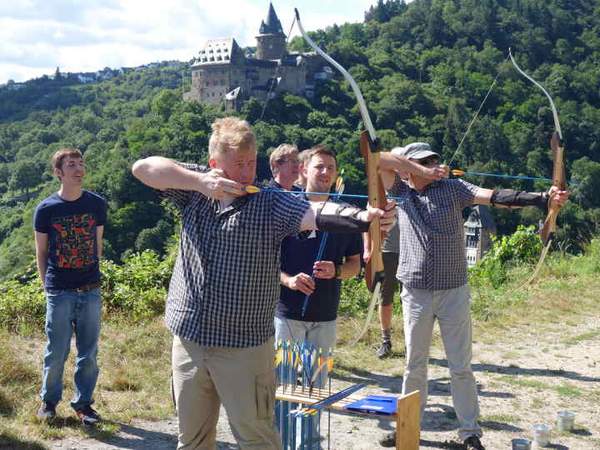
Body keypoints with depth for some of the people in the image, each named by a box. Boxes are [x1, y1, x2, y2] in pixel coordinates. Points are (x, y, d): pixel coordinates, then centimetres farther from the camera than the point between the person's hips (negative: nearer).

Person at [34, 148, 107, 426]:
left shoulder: (97, 204, 1)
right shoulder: (46, 209, -4)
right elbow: (41, 252, 5)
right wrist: (48, 285, 4)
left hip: (91, 291, 2)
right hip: (59, 293, -2)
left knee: (88, 353, 8)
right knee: (56, 352, 5)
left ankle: (83, 402, 23)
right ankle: (49, 401, 24)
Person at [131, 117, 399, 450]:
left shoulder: (270, 204, -8)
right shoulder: (194, 191, 4)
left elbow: (315, 213, -25)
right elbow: (142, 168, -4)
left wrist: (365, 217, -45)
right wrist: (201, 182, -15)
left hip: (244, 347, -3)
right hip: (188, 339, 4)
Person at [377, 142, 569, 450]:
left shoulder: (452, 188, -1)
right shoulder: (402, 192, 4)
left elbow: (494, 197, -13)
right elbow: (378, 160, -5)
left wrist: (542, 198, -25)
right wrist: (411, 162, -4)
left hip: (454, 293, -1)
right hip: (416, 294, 2)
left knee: (460, 367, 5)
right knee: (414, 364, 13)